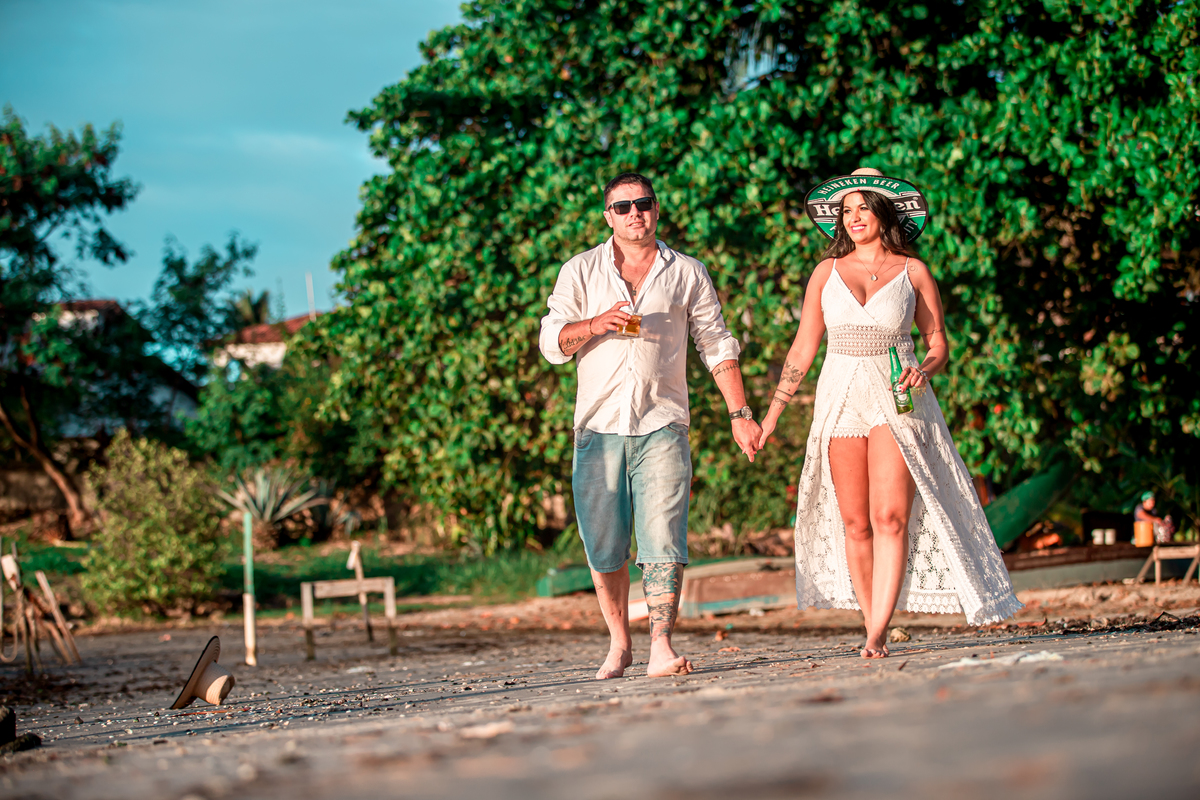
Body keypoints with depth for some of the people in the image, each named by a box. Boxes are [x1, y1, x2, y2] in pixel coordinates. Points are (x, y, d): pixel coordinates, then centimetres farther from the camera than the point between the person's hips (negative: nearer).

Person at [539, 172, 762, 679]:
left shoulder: (687, 273, 11)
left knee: (663, 541, -12)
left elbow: (717, 347, 12)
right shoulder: (580, 272, 10)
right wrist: (596, 324, -14)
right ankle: (618, 644, 15)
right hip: (599, 427, 1)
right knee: (603, 546, 2)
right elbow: (551, 343, 5)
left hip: (662, 426, -1)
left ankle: (661, 647, -15)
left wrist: (739, 414, 4)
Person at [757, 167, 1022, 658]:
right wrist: (773, 410, 8)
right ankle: (874, 631, 6)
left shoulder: (912, 272, 5)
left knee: (889, 517, -14)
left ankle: (876, 635, -17)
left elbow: (939, 347, 8)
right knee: (854, 522, 0)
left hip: (896, 401, -2)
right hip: (841, 398, 2)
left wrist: (923, 371, -14)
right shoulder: (828, 272, 10)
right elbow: (803, 349, 13)